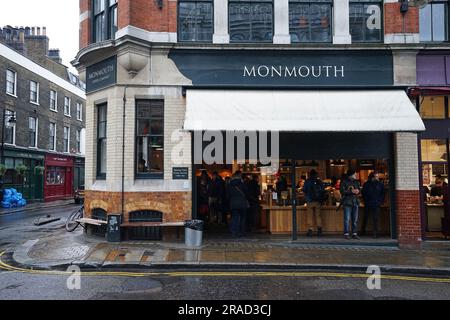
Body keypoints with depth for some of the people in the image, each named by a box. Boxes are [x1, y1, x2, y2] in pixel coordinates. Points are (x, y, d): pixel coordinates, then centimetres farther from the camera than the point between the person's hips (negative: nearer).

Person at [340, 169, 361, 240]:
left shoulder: (356, 182, 16)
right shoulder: (344, 182, -1)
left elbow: (359, 190, 16)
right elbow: (342, 191, -10)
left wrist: (358, 191, -6)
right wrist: (351, 191, -16)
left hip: (355, 202, 5)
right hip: (347, 202, -5)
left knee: (355, 219, 6)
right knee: (347, 219, -7)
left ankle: (354, 233, 13)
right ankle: (346, 234, -2)